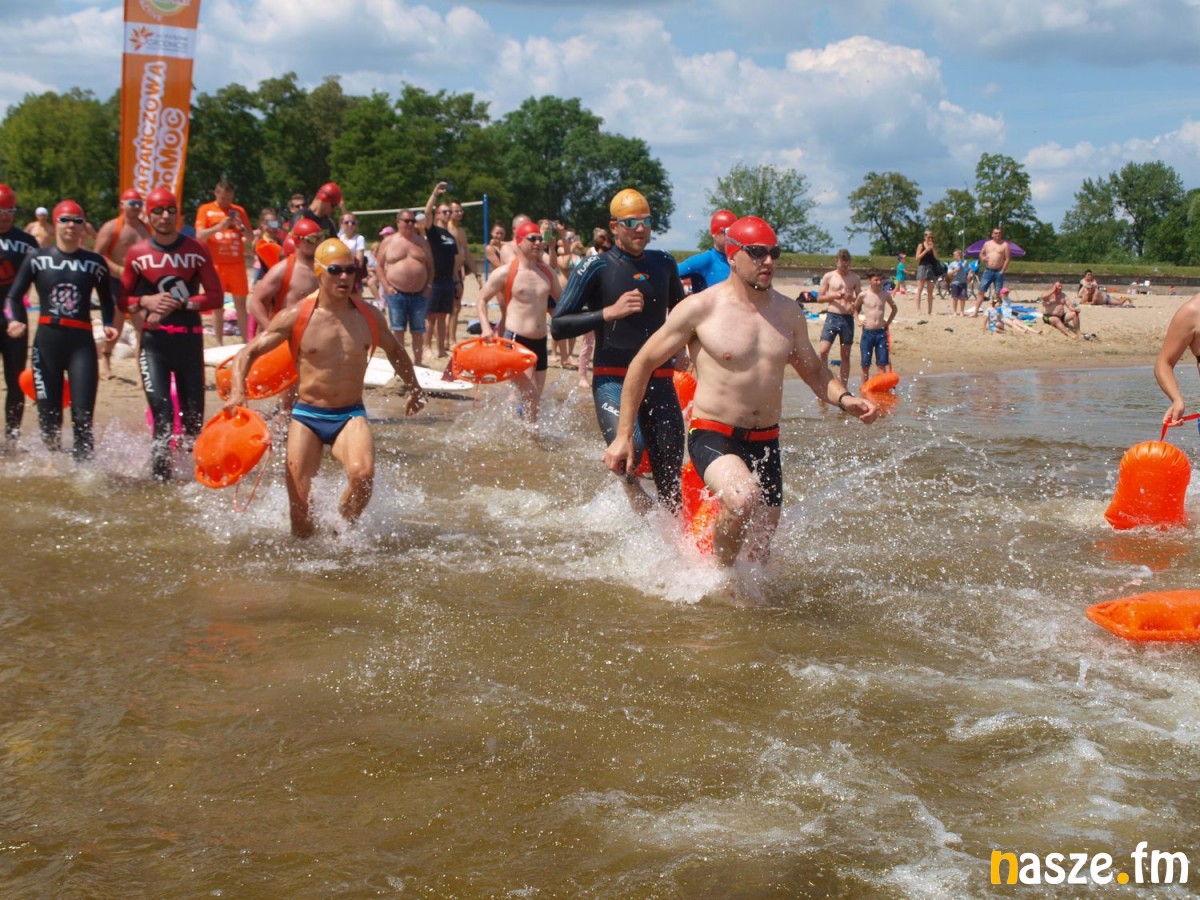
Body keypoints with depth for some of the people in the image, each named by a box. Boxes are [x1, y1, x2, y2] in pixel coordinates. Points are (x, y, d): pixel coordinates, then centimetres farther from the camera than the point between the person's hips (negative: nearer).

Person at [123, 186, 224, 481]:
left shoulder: (196, 251, 2)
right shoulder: (137, 254, 3)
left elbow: (216, 297, -1)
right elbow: (123, 298, 9)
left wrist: (180, 304, -12)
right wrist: (146, 302, -11)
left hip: (190, 339, 1)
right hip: (153, 340, -1)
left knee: (193, 412, 5)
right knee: (161, 409, -10)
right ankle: (160, 472, -2)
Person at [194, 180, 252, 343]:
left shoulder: (239, 211, 9)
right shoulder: (205, 209, 3)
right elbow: (199, 236, -5)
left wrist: (241, 227, -10)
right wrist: (219, 227, -19)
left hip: (237, 263, 2)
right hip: (216, 264, -2)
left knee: (241, 304, 3)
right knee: (217, 305, 2)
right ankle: (219, 345, 6)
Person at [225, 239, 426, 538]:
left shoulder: (369, 316, 4)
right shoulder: (295, 317, -5)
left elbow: (395, 351, 25)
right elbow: (248, 353, -1)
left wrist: (413, 387, 17)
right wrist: (238, 393, -17)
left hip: (351, 415, 1)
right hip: (307, 416, -1)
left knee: (363, 474, -29)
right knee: (299, 503, -6)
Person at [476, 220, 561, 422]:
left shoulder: (547, 272, 11)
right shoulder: (505, 273, -5)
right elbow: (481, 300, 1)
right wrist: (485, 327, -12)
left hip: (540, 342, 6)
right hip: (516, 341, -6)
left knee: (535, 400, 10)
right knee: (530, 397, -16)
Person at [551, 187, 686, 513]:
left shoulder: (664, 263, 12)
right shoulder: (596, 267, -3)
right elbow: (558, 326, -7)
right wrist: (610, 312, -14)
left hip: (659, 380, 4)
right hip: (613, 379, -4)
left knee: (670, 479, 2)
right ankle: (630, 486, 4)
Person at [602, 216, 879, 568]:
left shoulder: (788, 312, 6)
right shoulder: (700, 308, -9)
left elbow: (813, 371, 20)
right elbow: (643, 363, -3)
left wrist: (844, 399, -2)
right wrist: (623, 435, -6)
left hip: (765, 442, 6)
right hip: (712, 436, -5)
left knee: (761, 555, 11)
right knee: (742, 499, -36)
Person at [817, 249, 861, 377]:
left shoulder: (855, 279, 8)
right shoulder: (828, 276, 4)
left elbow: (860, 300, 11)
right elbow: (819, 298, 4)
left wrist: (853, 298, -12)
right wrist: (833, 296, -13)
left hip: (848, 318, 1)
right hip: (832, 316, -1)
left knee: (846, 355, 5)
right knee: (824, 351, -14)